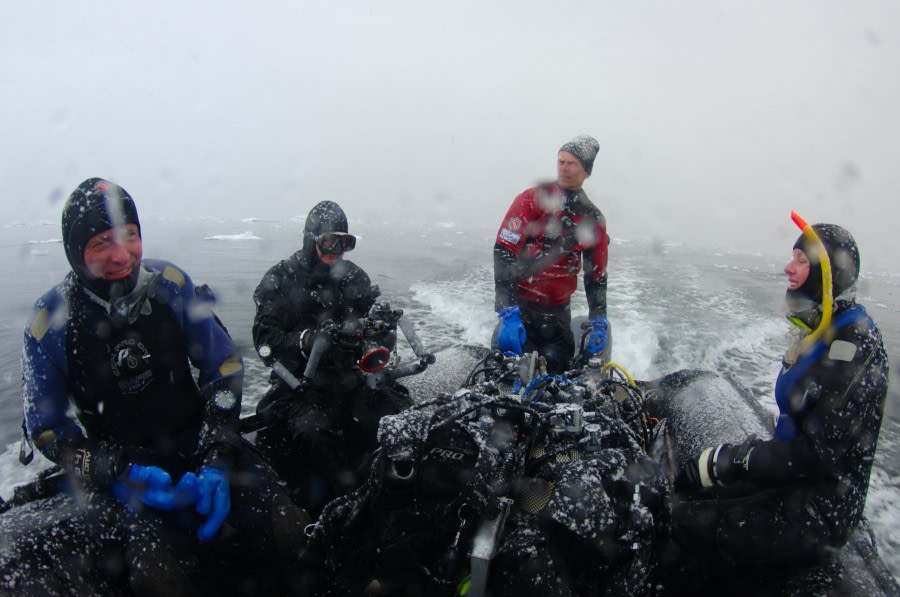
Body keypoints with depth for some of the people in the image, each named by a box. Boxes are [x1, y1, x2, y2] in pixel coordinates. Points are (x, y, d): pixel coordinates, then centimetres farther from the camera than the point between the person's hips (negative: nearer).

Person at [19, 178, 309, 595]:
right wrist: (121, 474, -17)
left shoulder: (171, 284, -6)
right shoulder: (51, 321, -8)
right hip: (117, 463, -1)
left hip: (194, 438, 2)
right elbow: (47, 430, -1)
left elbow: (225, 368, 0)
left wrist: (216, 458, -11)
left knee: (288, 528, -20)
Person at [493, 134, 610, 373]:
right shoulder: (532, 199, -9)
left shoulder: (594, 219, 6)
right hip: (520, 306, -4)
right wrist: (507, 313, -26)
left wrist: (599, 323, 6)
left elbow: (596, 275, 14)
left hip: (559, 313, 4)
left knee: (560, 374, 5)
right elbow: (503, 253, -18)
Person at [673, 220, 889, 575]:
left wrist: (727, 461, -23)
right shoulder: (819, 330, 8)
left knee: (686, 531, -17)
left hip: (817, 513, -9)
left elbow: (818, 452, -25)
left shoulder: (855, 346, -22)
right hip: (791, 480, 9)